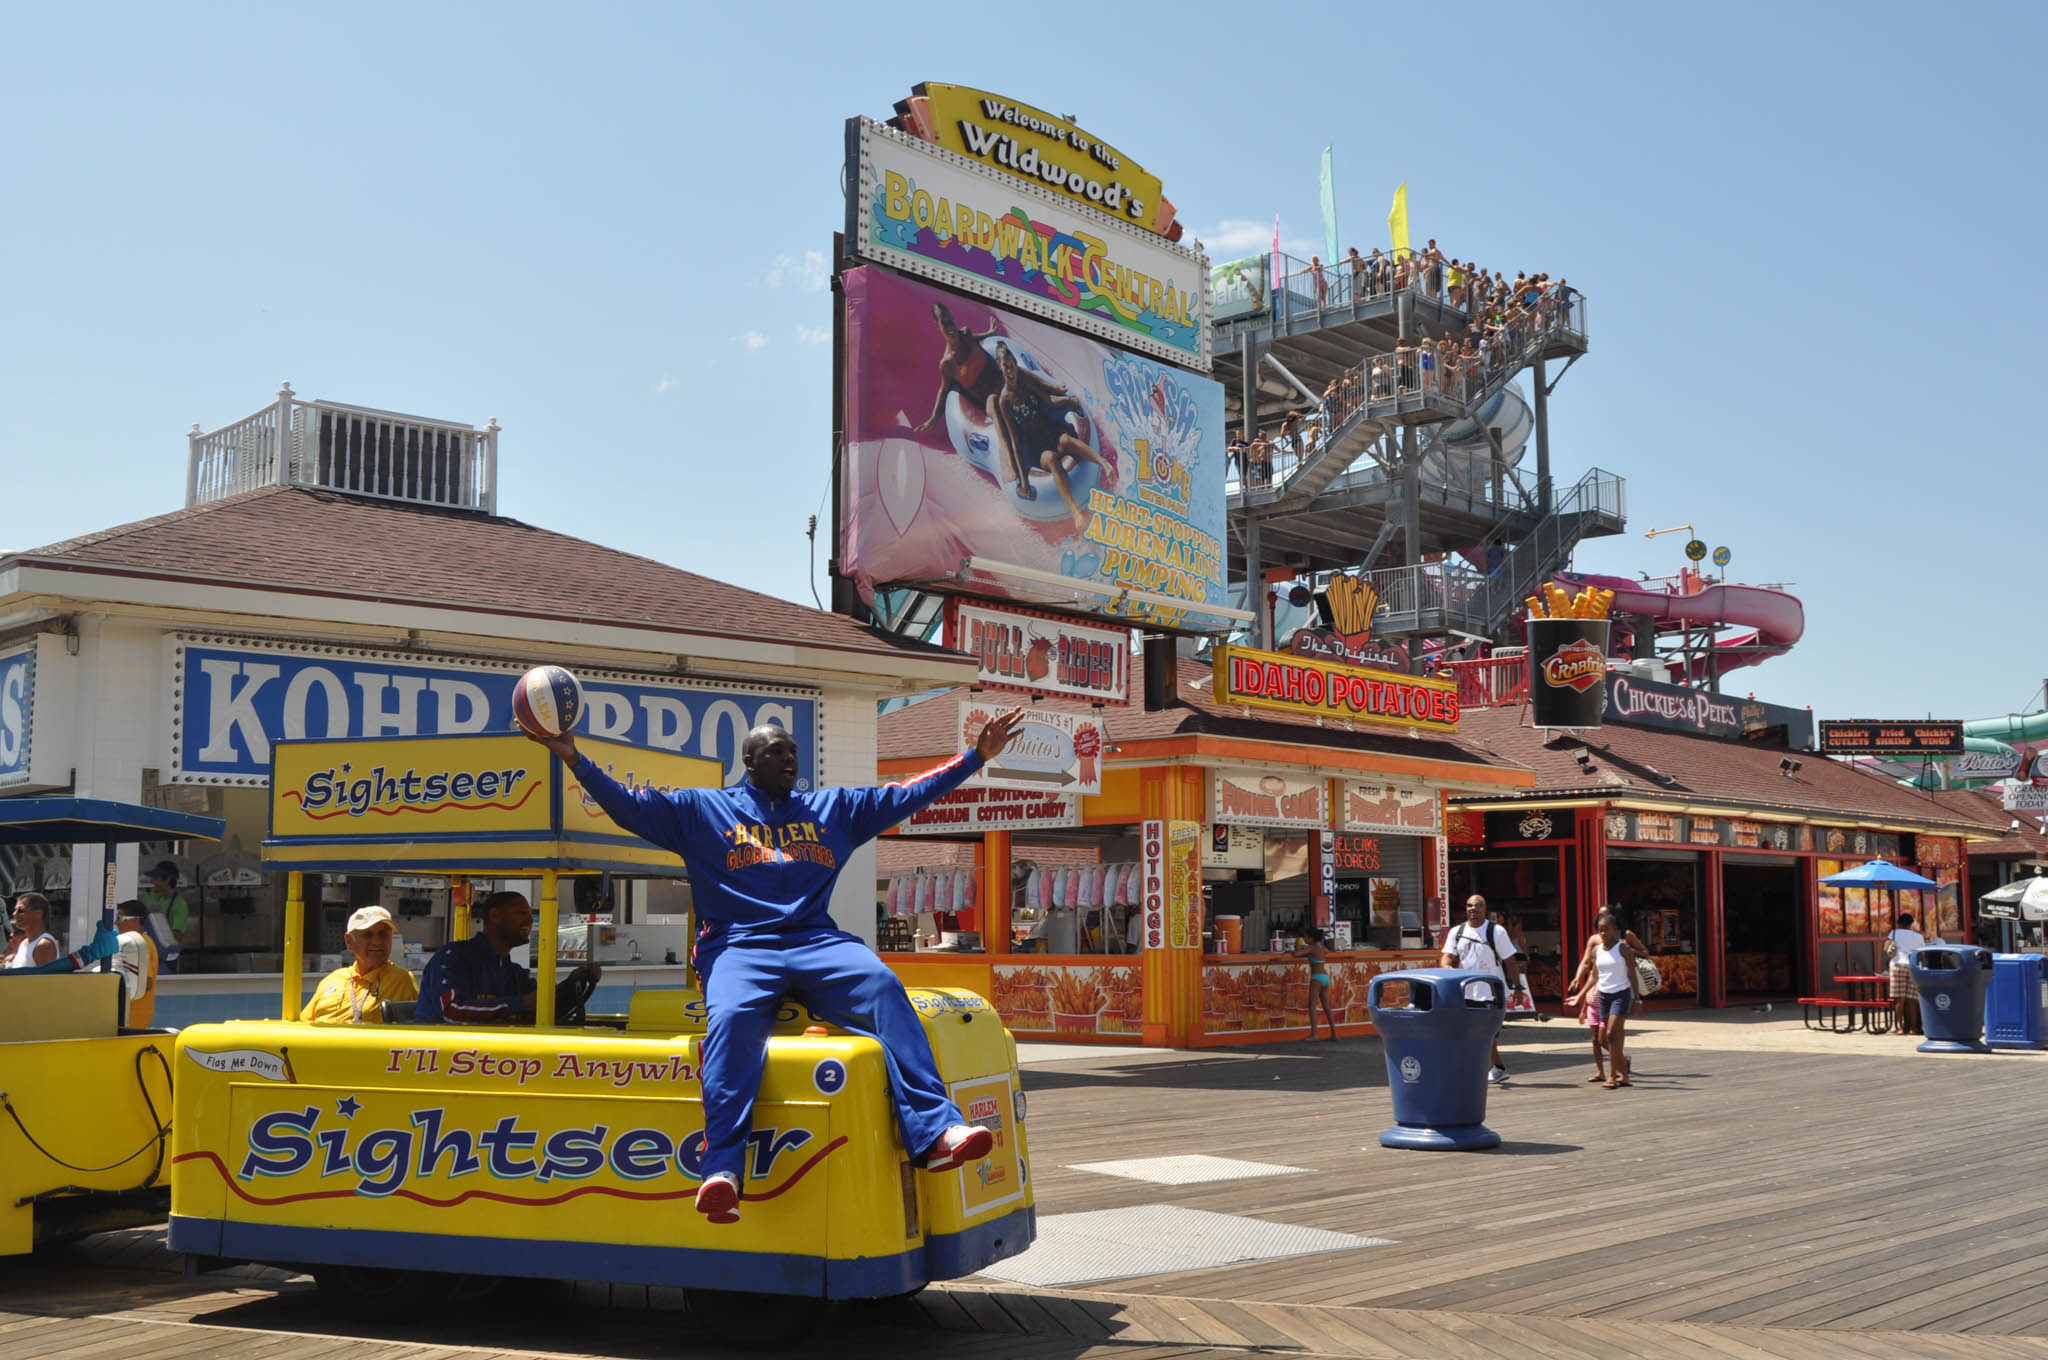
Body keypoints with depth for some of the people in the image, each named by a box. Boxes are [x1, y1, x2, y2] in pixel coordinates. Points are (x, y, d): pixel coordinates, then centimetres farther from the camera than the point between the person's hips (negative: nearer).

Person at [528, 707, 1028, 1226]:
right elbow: (628, 805, 12)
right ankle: (722, 1171, -42)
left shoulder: (834, 807, 25)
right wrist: (575, 760, 0)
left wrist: (975, 756, 19)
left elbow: (909, 794, 24)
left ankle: (935, 1132, -37)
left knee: (883, 987, -29)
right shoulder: (702, 809, 19)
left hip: (817, 941, 2)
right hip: (739, 946, -2)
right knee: (731, 1017, -35)